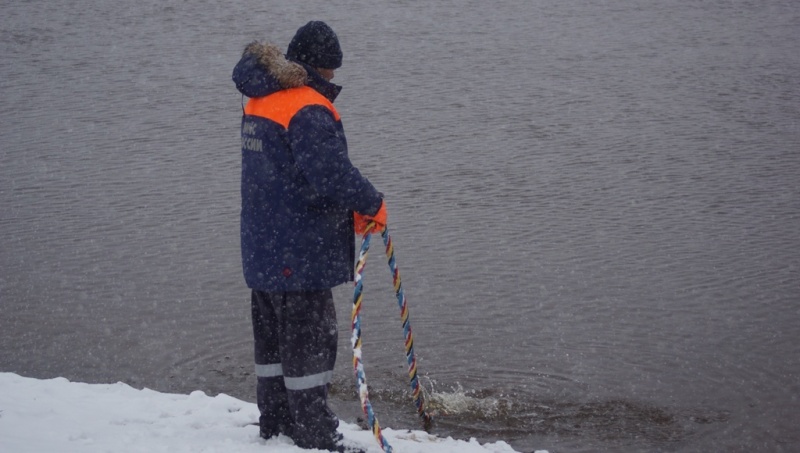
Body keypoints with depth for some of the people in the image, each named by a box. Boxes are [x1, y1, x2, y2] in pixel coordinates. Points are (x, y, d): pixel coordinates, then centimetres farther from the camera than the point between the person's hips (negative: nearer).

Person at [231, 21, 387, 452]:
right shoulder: (308, 109, -20)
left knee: (272, 340, 17)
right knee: (309, 342, -2)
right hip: (300, 254, -9)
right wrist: (372, 204, -11)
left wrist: (347, 209, 7)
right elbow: (330, 171, -28)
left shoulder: (260, 101, 11)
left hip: (262, 250, 9)